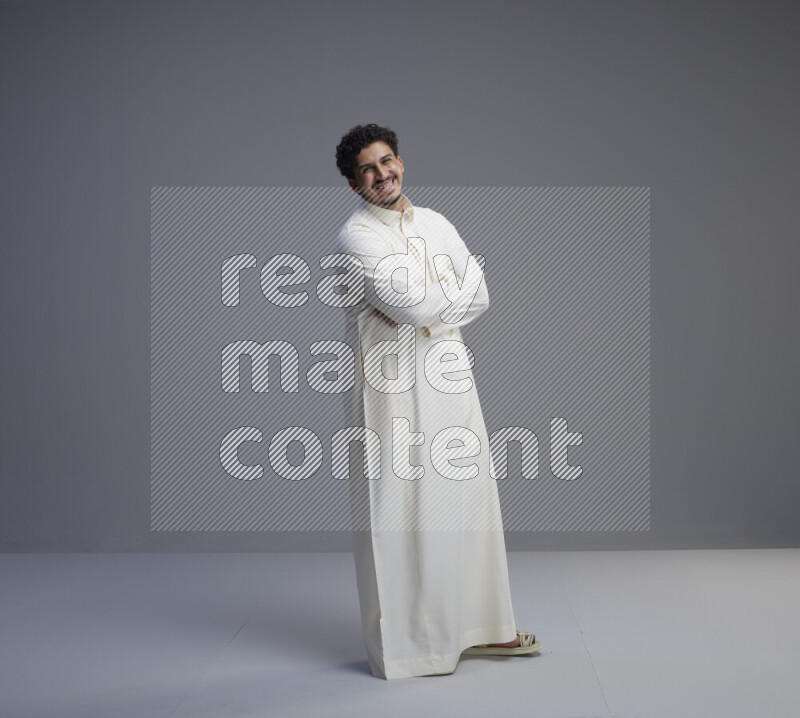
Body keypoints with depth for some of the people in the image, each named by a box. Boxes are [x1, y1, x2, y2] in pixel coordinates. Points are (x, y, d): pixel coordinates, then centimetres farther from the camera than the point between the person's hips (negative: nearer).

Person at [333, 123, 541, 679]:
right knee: (398, 505, -2)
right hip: (391, 386, -7)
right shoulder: (357, 236, -8)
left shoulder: (435, 223, 14)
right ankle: (403, 640, 9)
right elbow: (410, 305, -19)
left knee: (468, 494, 11)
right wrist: (463, 283, -3)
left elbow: (480, 298, 7)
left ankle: (479, 626, 23)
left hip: (447, 376, 7)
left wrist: (425, 310, -10)